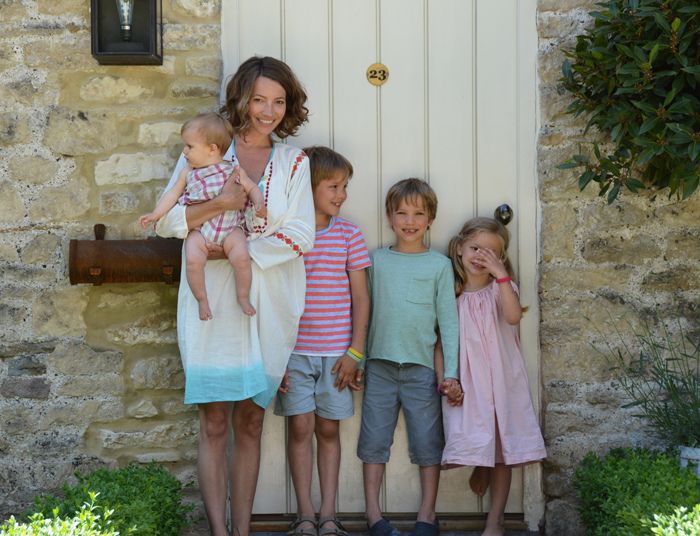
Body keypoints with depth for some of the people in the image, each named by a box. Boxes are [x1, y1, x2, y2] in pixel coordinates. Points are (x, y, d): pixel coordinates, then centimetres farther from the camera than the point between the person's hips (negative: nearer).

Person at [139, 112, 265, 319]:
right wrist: (156, 214, 5)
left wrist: (258, 204, -10)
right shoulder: (188, 173, 8)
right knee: (193, 260, -24)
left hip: (230, 228, -1)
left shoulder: (233, 170, 2)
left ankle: (243, 297, -1)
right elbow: (173, 193, 12)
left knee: (242, 257, -24)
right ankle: (202, 300, -3)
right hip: (198, 229, 1)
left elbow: (252, 188, 9)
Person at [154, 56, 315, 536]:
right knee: (214, 424, -3)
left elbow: (300, 236, -2)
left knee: (250, 424, 7)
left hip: (268, 306, 2)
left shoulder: (293, 162, 10)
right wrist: (221, 204, -15)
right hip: (213, 303, -2)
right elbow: (165, 221, 0)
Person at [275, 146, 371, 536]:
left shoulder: (349, 234, 2)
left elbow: (361, 297, 3)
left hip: (337, 352, 1)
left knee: (329, 429, 7)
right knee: (300, 427, 1)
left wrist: (355, 353, -2)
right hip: (294, 350, -1)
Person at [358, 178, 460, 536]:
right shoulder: (377, 260, 8)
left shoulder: (439, 265, 4)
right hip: (379, 365, 1)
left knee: (428, 440, 3)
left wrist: (451, 372, -4)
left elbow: (448, 321, 3)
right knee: (374, 438, 4)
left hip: (421, 366, -1)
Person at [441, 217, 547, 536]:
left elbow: (513, 316, -21)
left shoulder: (500, 288, 1)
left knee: (502, 450, 3)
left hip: (501, 379, 0)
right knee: (472, 440, -11)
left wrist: (501, 274, -25)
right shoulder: (451, 294, 5)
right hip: (466, 381, 0)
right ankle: (480, 465, 27)